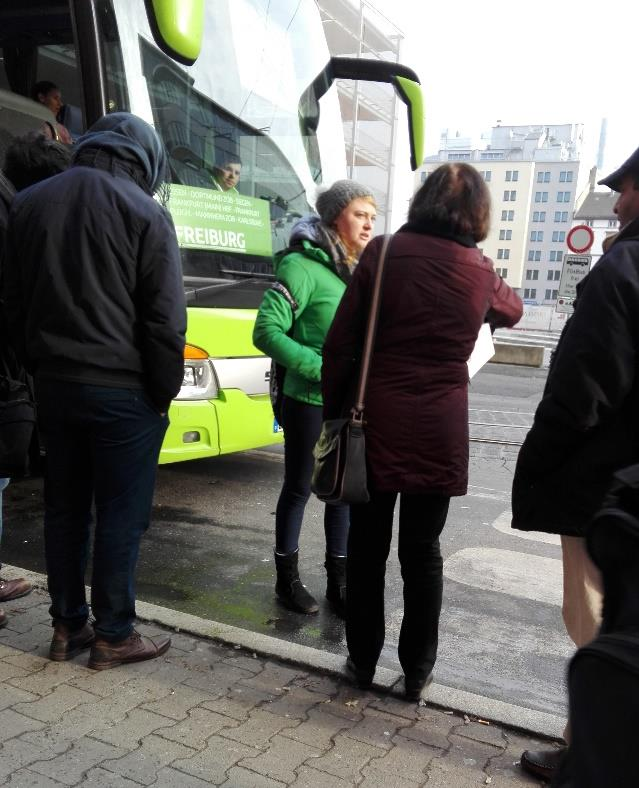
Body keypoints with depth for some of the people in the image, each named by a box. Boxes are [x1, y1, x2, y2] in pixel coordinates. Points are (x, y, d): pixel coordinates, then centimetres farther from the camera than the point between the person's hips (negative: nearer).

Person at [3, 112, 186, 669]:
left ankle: (68, 628, 25)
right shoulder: (143, 212, -9)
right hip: (122, 390, -6)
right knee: (121, 516, 4)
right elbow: (165, 319, -11)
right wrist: (165, 392, -3)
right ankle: (113, 636, 15)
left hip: (54, 384, 6)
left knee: (65, 509, 14)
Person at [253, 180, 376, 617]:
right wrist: (321, 369, -23)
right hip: (309, 402, -6)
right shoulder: (304, 266, -13)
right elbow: (266, 331, -18)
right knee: (299, 488, 8)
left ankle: (339, 581, 26)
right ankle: (287, 578, 26)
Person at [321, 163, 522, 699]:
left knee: (367, 546, 12)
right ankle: (417, 671, 24)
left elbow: (340, 344, -5)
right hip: (438, 433, 1)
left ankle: (363, 661, 25)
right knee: (423, 552, 12)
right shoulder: (479, 272, 0)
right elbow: (511, 312, 24)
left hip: (376, 423, 0)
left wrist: (335, 411, 5)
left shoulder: (384, 253, -4)